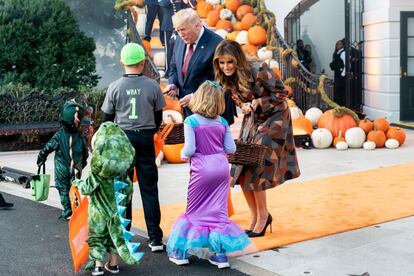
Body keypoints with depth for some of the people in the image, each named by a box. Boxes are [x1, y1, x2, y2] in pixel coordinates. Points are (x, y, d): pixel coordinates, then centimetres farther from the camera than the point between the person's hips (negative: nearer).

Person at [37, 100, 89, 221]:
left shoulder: (59, 136, -14)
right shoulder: (80, 137, -5)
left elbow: (47, 148, -6)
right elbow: (85, 153, 7)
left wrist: (41, 159, 12)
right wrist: (82, 164, 24)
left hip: (62, 171, -3)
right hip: (75, 170, 3)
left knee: (63, 189, 5)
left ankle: (67, 212, 2)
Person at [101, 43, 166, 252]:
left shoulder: (115, 87, -6)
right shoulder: (152, 86, -4)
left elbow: (107, 118, 1)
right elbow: (158, 117, 5)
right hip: (146, 138, 1)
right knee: (149, 189, 4)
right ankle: (155, 238, 4)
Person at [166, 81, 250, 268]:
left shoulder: (191, 121, -8)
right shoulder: (223, 122, 4)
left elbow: (190, 149, -13)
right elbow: (231, 149, 5)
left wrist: (183, 154, 8)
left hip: (201, 169, -3)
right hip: (221, 167, 3)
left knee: (194, 210, 10)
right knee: (219, 210, 10)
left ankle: (181, 252, 18)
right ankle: (221, 253, 13)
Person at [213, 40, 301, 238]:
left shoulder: (259, 71, -26)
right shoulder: (227, 79, -6)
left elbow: (281, 93, -17)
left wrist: (257, 103, -25)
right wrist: (245, 106, -11)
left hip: (273, 119, -6)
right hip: (252, 120, 7)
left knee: (254, 170, -9)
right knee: (241, 171, 2)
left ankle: (263, 215, 10)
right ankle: (254, 216, 19)